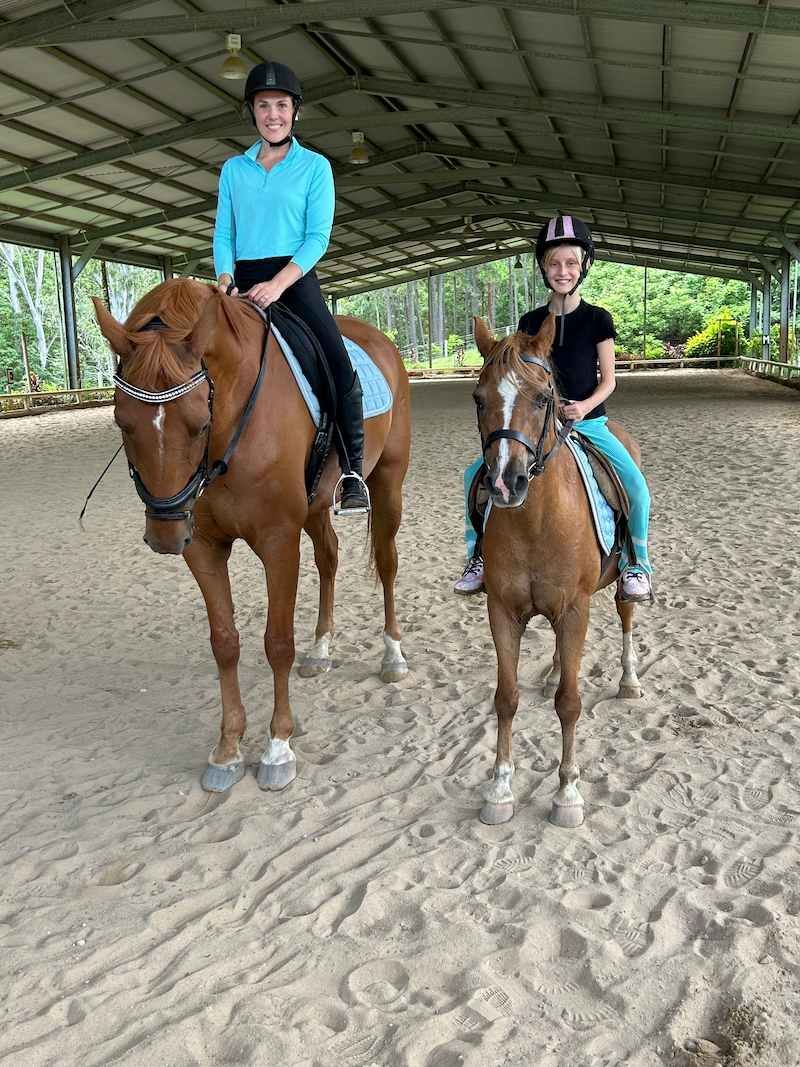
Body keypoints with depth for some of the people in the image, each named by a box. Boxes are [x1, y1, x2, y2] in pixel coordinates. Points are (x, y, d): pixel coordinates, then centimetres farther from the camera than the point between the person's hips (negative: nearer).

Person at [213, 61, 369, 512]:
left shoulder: (315, 166, 5)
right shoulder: (234, 168, 14)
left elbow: (318, 237, -4)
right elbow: (224, 234, 11)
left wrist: (278, 284, -18)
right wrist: (225, 277, -10)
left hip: (296, 278, -4)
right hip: (242, 281, 4)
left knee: (341, 368, -23)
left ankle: (353, 473, -15)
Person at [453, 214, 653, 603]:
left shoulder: (598, 319, -1)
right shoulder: (531, 322, 5)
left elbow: (608, 380, 0)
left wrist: (585, 406, -19)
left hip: (589, 422, -2)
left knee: (637, 487, -23)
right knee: (477, 473, -13)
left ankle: (635, 563, 0)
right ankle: (480, 555, 3)